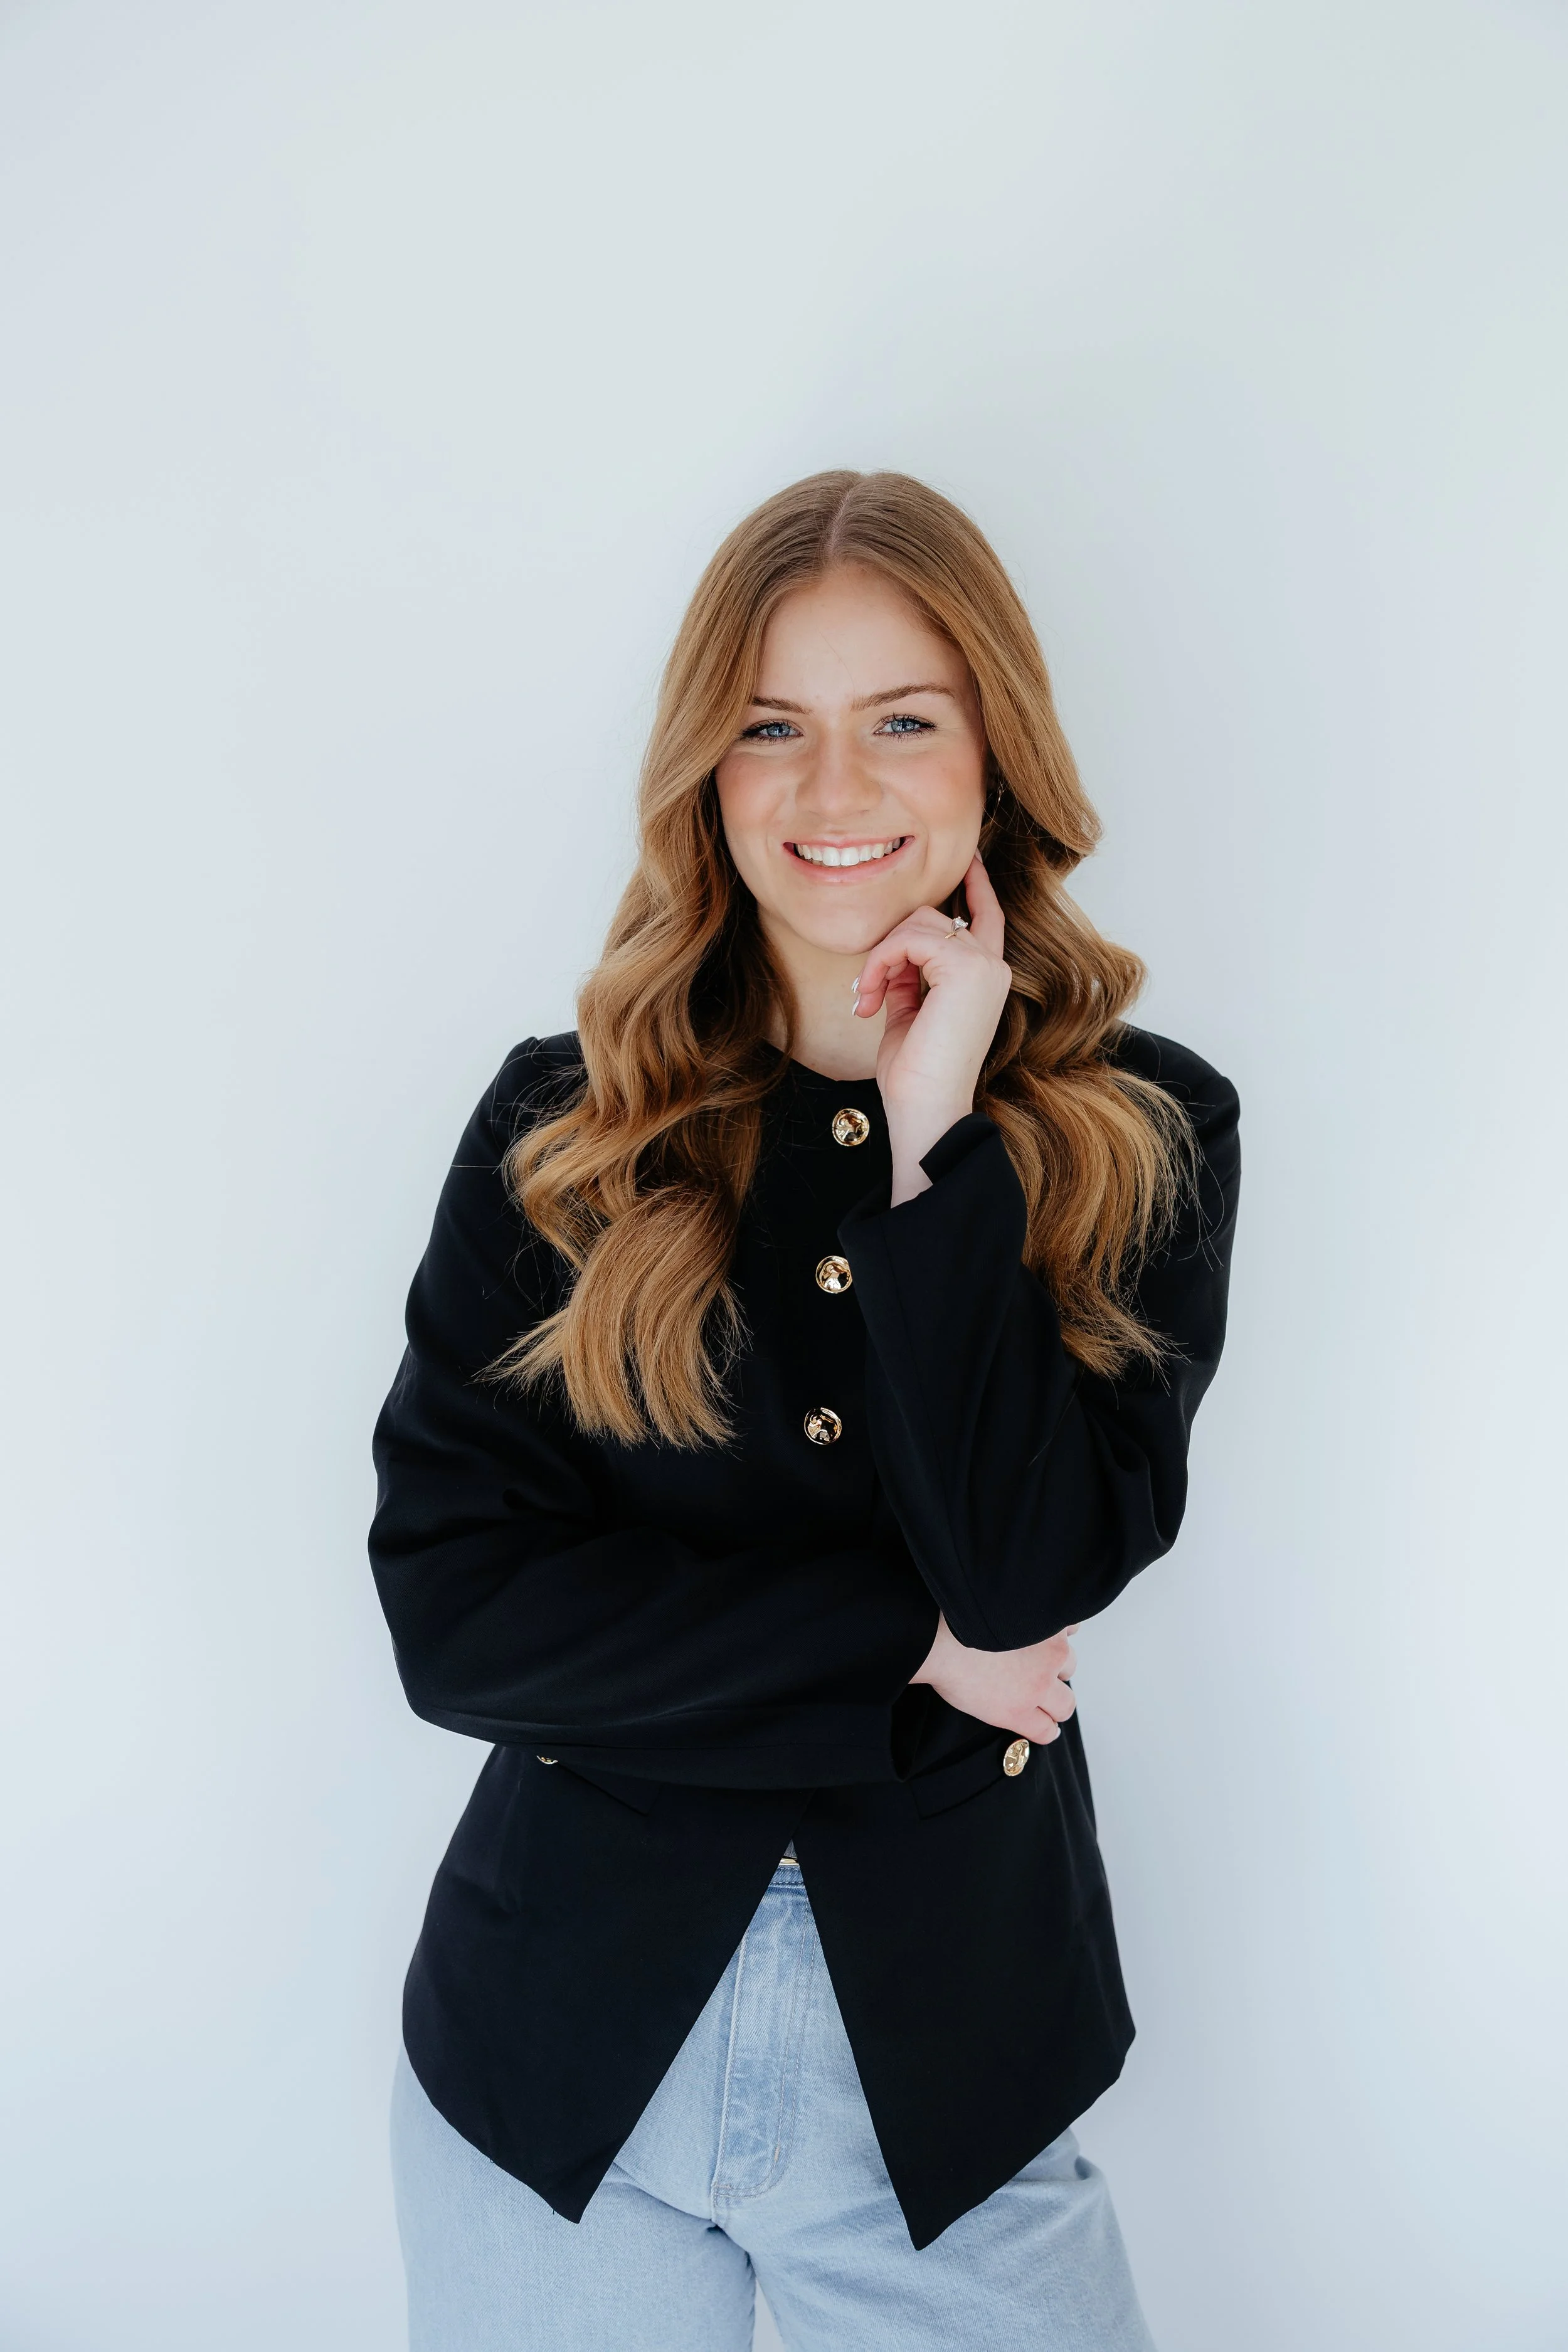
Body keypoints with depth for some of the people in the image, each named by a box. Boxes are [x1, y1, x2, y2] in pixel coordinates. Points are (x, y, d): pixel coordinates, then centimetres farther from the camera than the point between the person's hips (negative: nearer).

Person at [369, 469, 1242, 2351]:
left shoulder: (1145, 1133, -5)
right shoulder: (562, 1127, -6)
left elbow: (1027, 1571, -17)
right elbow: (449, 1610, -12)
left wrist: (937, 1141, -20)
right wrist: (912, 1645, -14)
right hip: (565, 2035, 1)